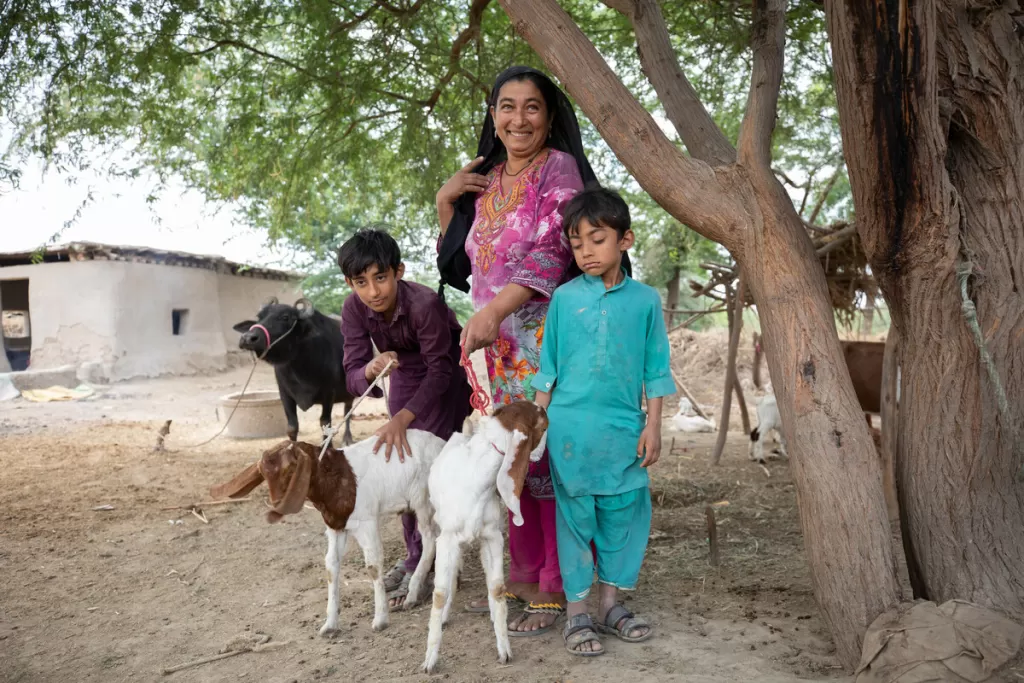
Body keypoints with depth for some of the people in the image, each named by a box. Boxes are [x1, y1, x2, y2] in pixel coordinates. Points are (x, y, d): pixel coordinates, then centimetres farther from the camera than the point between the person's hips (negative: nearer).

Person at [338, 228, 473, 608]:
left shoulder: (425, 303, -37)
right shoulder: (354, 309, -23)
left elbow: (440, 370, -32)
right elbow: (352, 376, -23)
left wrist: (402, 419, -43)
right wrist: (370, 370, -48)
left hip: (445, 375, -6)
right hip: (404, 374, 6)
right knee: (402, 459, 7)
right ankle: (416, 557, 20)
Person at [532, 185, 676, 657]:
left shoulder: (645, 300, 3)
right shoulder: (565, 298, 2)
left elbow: (655, 370, 6)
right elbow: (548, 366, 6)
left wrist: (653, 425, 3)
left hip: (624, 429, 1)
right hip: (570, 427, -1)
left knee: (624, 512, 7)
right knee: (575, 515, 5)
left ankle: (610, 603, 24)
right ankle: (576, 610, 15)